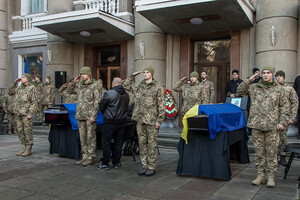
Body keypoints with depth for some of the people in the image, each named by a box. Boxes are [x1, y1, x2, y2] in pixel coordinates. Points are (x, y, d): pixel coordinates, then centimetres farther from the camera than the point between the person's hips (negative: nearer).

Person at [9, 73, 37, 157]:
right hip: (18, 113, 7)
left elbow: (34, 102, -10)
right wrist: (15, 82, 15)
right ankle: (24, 148, 17)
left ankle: (29, 149, 3)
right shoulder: (19, 88, 15)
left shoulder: (32, 88, -5)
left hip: (26, 114, -7)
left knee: (28, 131, -3)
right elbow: (11, 90, 32)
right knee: (20, 131, 9)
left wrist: (30, 113, -17)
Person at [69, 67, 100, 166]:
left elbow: (97, 102, -9)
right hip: (80, 115, 6)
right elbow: (71, 90, 29)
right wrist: (74, 82, 11)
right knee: (82, 137, 10)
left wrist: (93, 115, -15)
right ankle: (85, 156, 18)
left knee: (90, 137, -1)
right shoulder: (80, 85, 13)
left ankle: (91, 157, 5)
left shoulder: (94, 85, -5)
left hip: (89, 116, -6)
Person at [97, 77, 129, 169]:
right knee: (118, 142, 12)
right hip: (122, 121, 6)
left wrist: (105, 114, 14)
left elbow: (101, 107, -5)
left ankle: (105, 163, 7)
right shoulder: (126, 94, 5)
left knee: (106, 142, 4)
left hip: (110, 121, -6)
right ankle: (116, 163, 17)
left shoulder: (109, 93, -13)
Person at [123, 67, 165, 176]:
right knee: (142, 143, 9)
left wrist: (159, 120, -11)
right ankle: (144, 165, 18)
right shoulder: (139, 87, 13)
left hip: (151, 120, -5)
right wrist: (133, 76, 15)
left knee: (152, 143, 1)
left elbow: (161, 105, -5)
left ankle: (151, 167, 9)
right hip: (140, 119, 5)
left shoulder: (157, 87, -2)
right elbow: (126, 85, 26)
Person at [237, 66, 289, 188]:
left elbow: (284, 107, 7)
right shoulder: (254, 87, 10)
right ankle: (261, 175, 17)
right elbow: (240, 91, 12)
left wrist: (282, 122, -2)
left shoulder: (279, 89, 7)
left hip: (272, 126, -1)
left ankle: (271, 176, 12)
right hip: (256, 124, 2)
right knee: (259, 151, 7)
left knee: (272, 152, 1)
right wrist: (249, 80, 4)